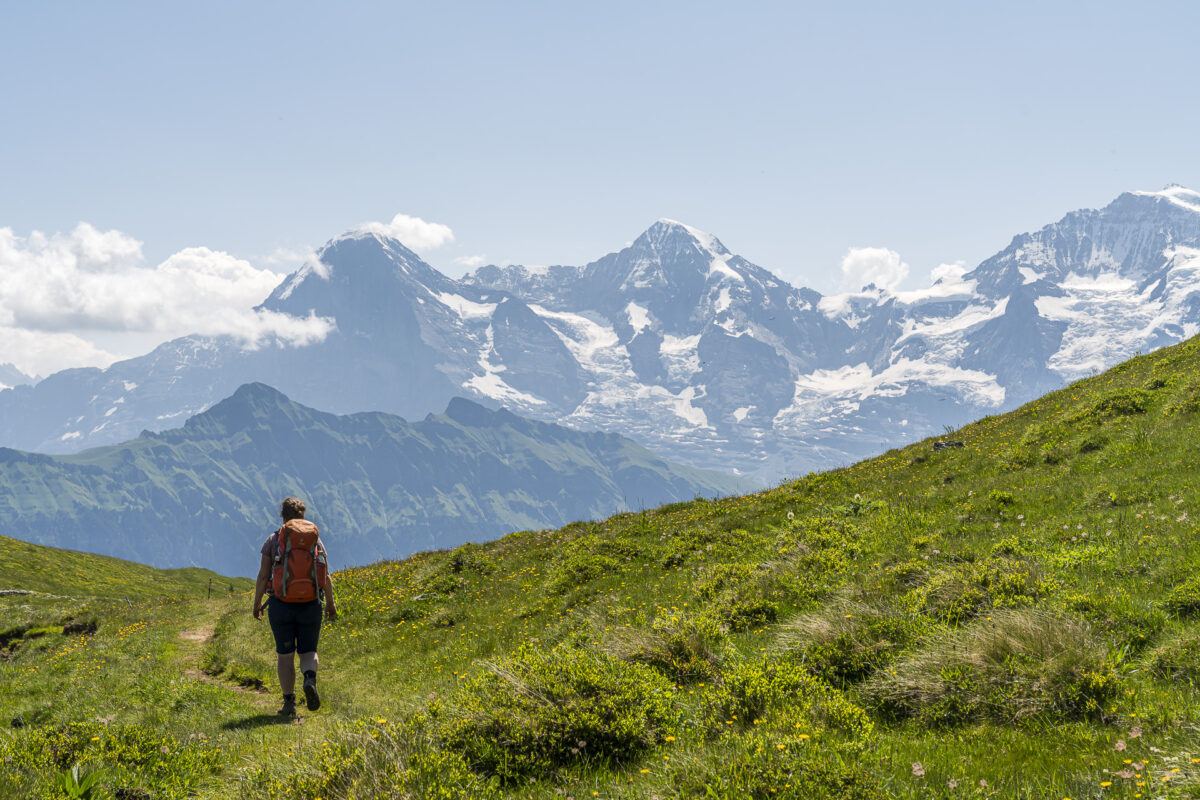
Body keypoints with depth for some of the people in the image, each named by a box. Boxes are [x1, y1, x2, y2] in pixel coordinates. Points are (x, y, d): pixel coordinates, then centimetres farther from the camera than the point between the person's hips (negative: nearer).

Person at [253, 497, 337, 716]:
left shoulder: (273, 540, -1)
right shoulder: (314, 539, 2)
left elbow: (263, 576, -4)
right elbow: (325, 577, 0)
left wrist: (257, 602, 8)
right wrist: (330, 602, 11)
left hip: (281, 605, -1)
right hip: (310, 604, 1)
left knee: (285, 655, 10)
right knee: (308, 651, 13)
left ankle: (289, 703, 10)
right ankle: (310, 680, -18)